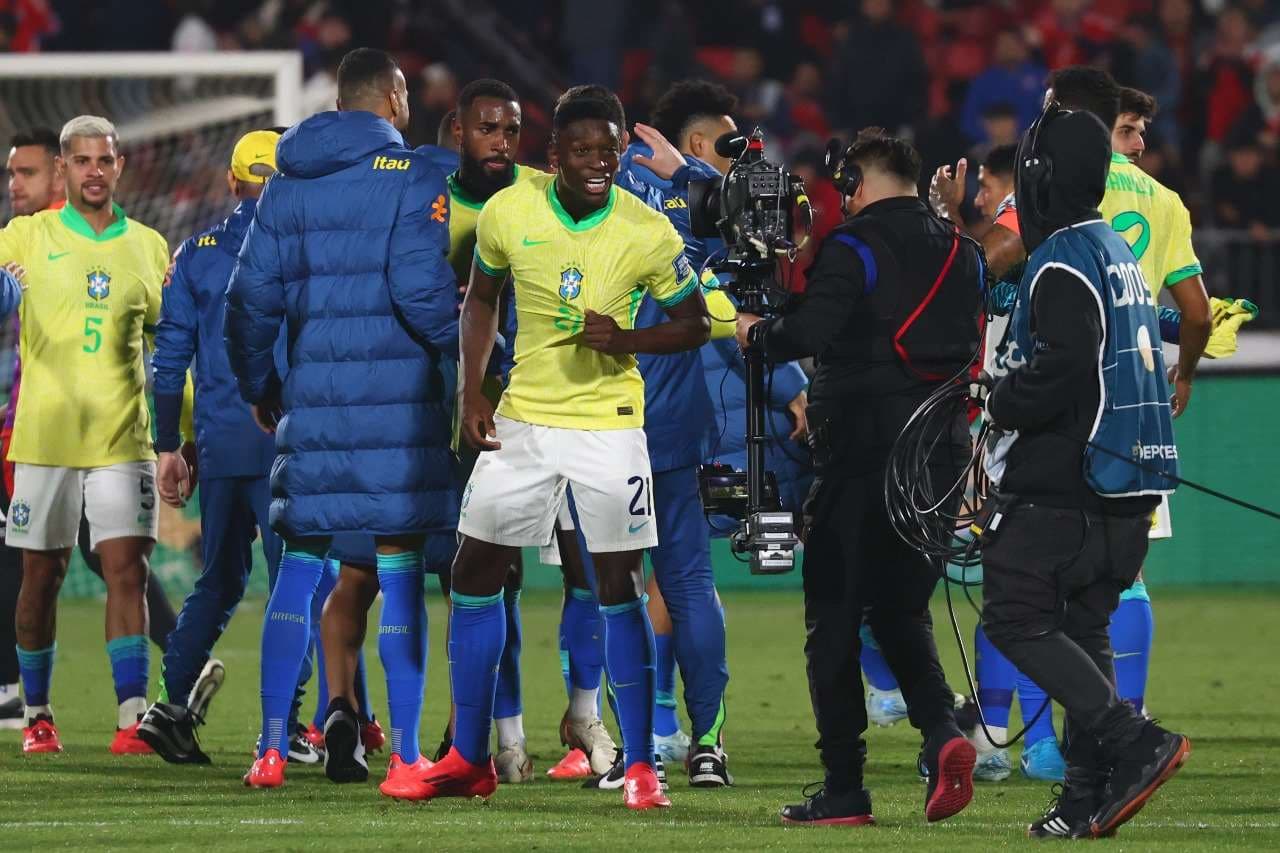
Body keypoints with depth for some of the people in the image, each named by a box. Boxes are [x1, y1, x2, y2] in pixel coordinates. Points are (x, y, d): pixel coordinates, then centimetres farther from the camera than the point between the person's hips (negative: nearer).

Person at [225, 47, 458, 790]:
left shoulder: (288, 182, 11)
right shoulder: (413, 174, -5)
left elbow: (253, 296, 11)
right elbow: (420, 285, -15)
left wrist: (259, 386, 24)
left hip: (313, 394, 4)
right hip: (397, 391, -4)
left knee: (300, 564, 10)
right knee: (400, 569, 0)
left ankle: (272, 748, 5)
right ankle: (407, 755, -1)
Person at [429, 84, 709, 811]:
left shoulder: (649, 234, -12)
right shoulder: (509, 213, -6)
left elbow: (694, 325, -1)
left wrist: (627, 339, -19)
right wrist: (472, 390, 1)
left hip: (608, 421, -3)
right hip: (523, 417, 3)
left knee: (622, 588, -4)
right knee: (475, 575, 5)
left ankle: (640, 766, 3)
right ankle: (469, 759, 17)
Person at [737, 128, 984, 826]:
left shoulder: (854, 246, -9)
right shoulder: (961, 252, 12)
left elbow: (809, 333, -20)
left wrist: (756, 333, 1)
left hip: (861, 450, -6)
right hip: (940, 452, 6)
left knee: (833, 617, 1)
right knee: (901, 611, 17)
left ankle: (843, 789, -2)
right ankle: (942, 731, -9)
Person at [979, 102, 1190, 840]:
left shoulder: (1063, 260, -13)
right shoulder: (1121, 254, 16)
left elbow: (1063, 367, -23)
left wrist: (998, 405, -7)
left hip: (1061, 488, -9)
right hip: (1129, 488, 9)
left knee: (1018, 621, -7)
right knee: (1083, 628, 12)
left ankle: (1135, 741, -18)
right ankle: (1089, 795, 7)